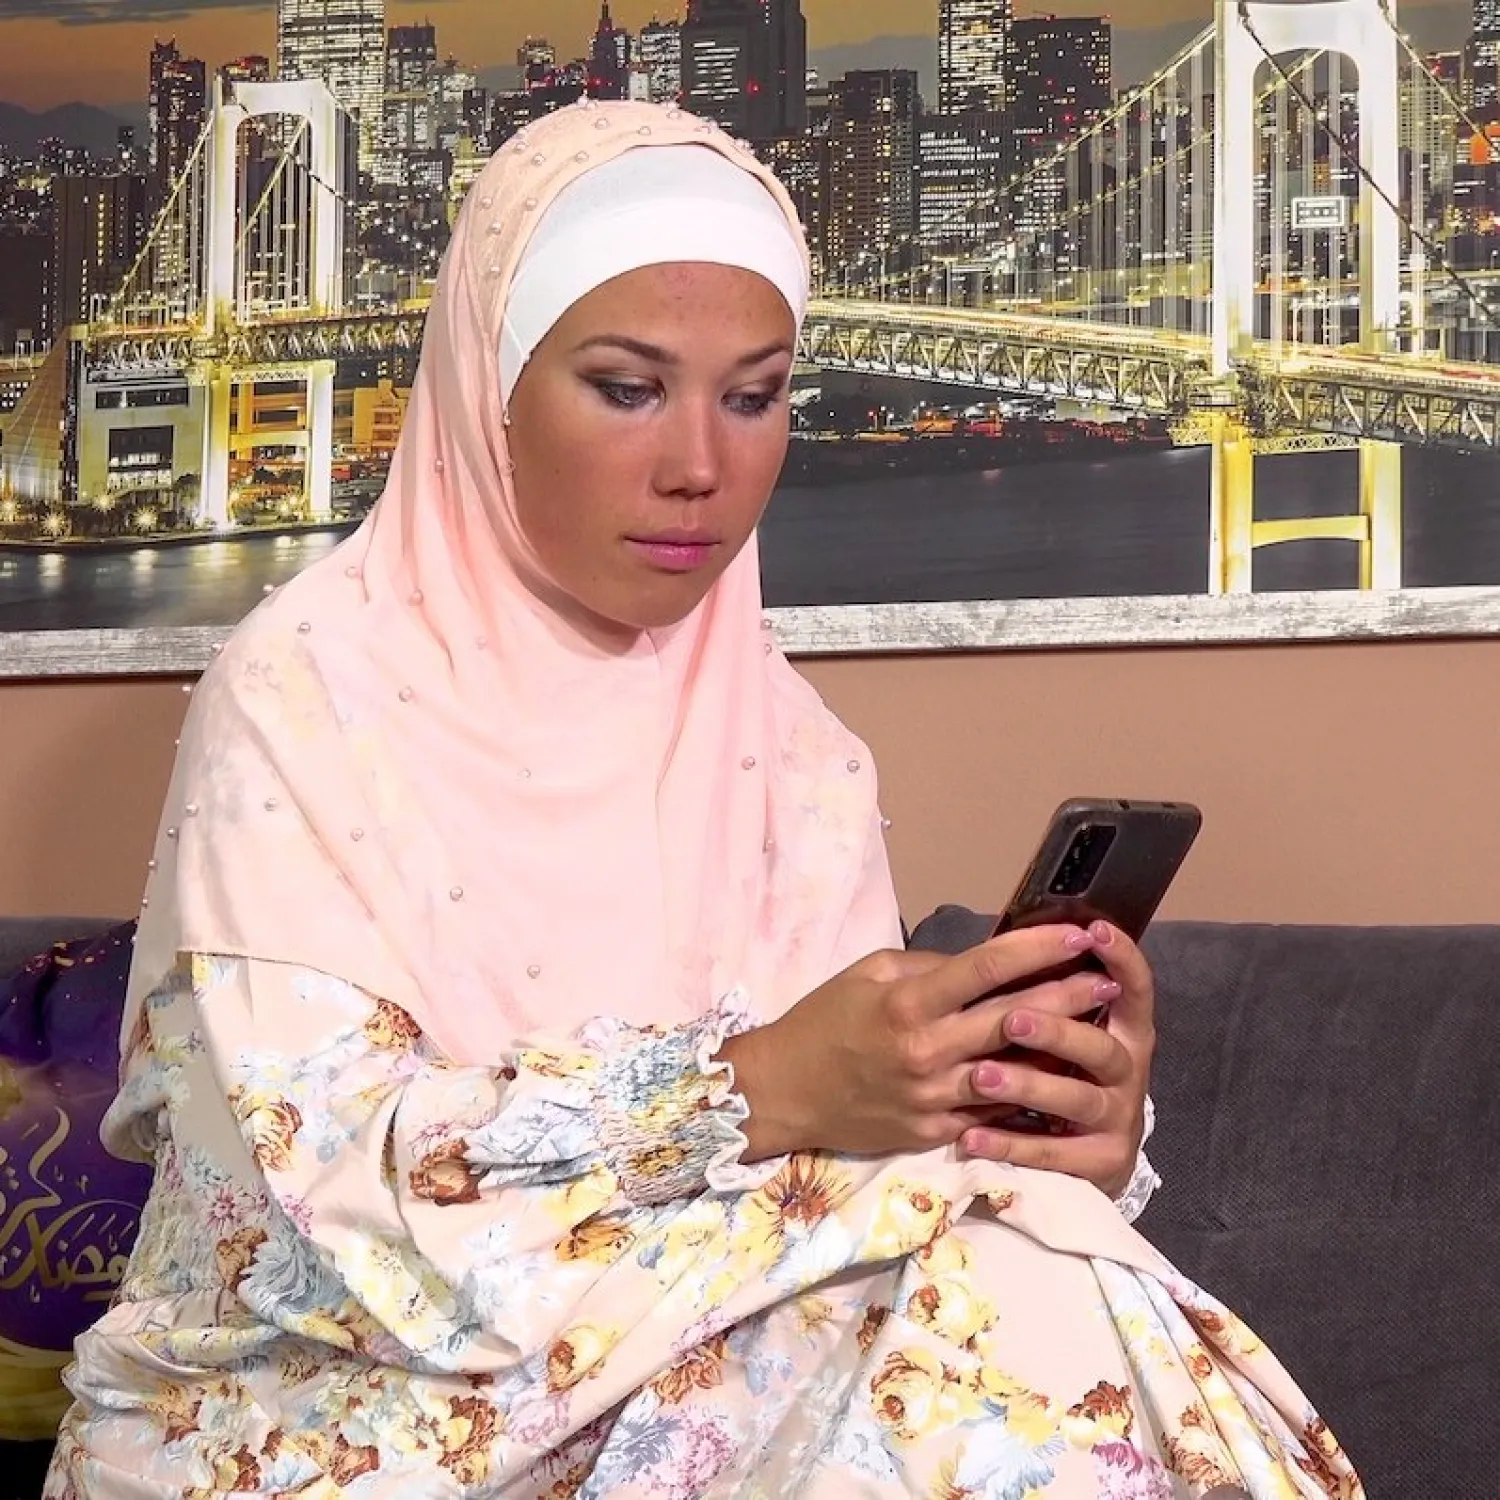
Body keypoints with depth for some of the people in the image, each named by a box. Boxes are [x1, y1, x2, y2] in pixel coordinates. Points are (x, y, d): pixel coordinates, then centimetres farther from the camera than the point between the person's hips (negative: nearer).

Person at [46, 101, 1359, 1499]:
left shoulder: (790, 746, 4)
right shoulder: (309, 687, -10)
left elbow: (845, 1117, -2)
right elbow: (318, 1176, -20)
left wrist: (1052, 1117, -24)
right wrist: (753, 1087, -32)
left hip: (654, 1378, 4)